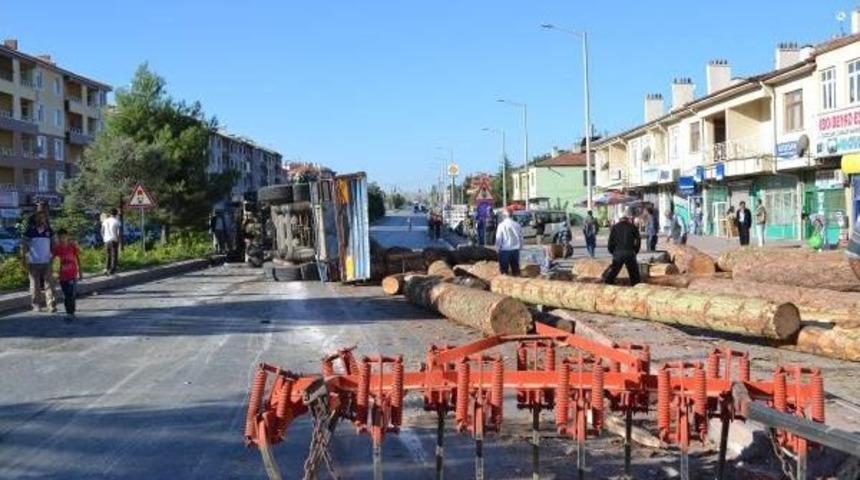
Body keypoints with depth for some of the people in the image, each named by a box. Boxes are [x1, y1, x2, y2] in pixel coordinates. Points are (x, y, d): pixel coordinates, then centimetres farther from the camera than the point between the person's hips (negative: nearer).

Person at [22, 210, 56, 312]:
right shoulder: (30, 230, -1)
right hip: (33, 262, -1)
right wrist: (25, 260, -4)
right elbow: (24, 245, 2)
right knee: (35, 285, 5)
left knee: (49, 284, -6)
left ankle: (51, 305, -8)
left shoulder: (49, 230, 6)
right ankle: (36, 305, 14)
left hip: (46, 262, 1)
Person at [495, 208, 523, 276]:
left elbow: (498, 238, -11)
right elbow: (521, 237, 5)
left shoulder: (501, 225, -14)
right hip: (515, 249, 4)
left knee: (504, 267, 10)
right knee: (515, 265, 16)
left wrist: (497, 248, 3)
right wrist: (520, 246, 18)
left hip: (504, 249, -4)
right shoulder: (517, 225, -3)